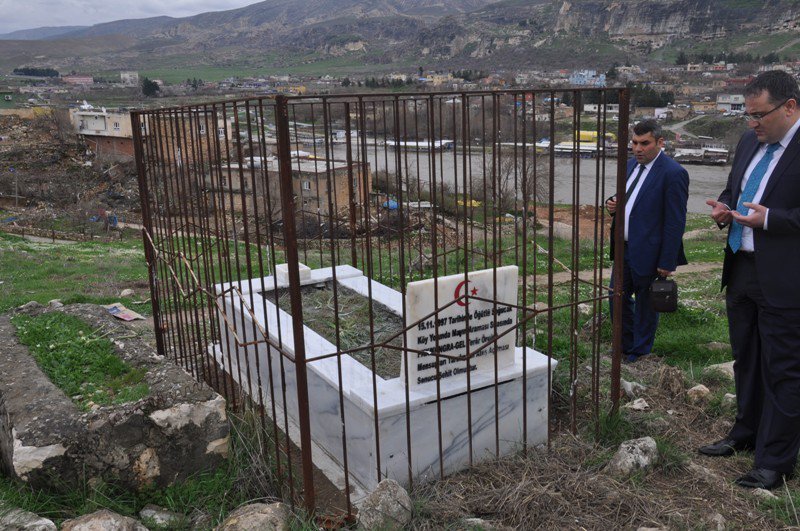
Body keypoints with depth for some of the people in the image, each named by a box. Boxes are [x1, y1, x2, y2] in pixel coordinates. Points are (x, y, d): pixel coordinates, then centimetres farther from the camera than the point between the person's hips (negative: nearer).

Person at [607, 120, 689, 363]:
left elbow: (676, 222, -17)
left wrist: (667, 262, -17)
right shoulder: (631, 165, 8)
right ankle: (625, 346, 35)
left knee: (645, 305, 10)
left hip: (648, 253, -7)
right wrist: (613, 203, -2)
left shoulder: (673, 173, -17)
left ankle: (639, 352, 28)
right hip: (624, 249, 7)